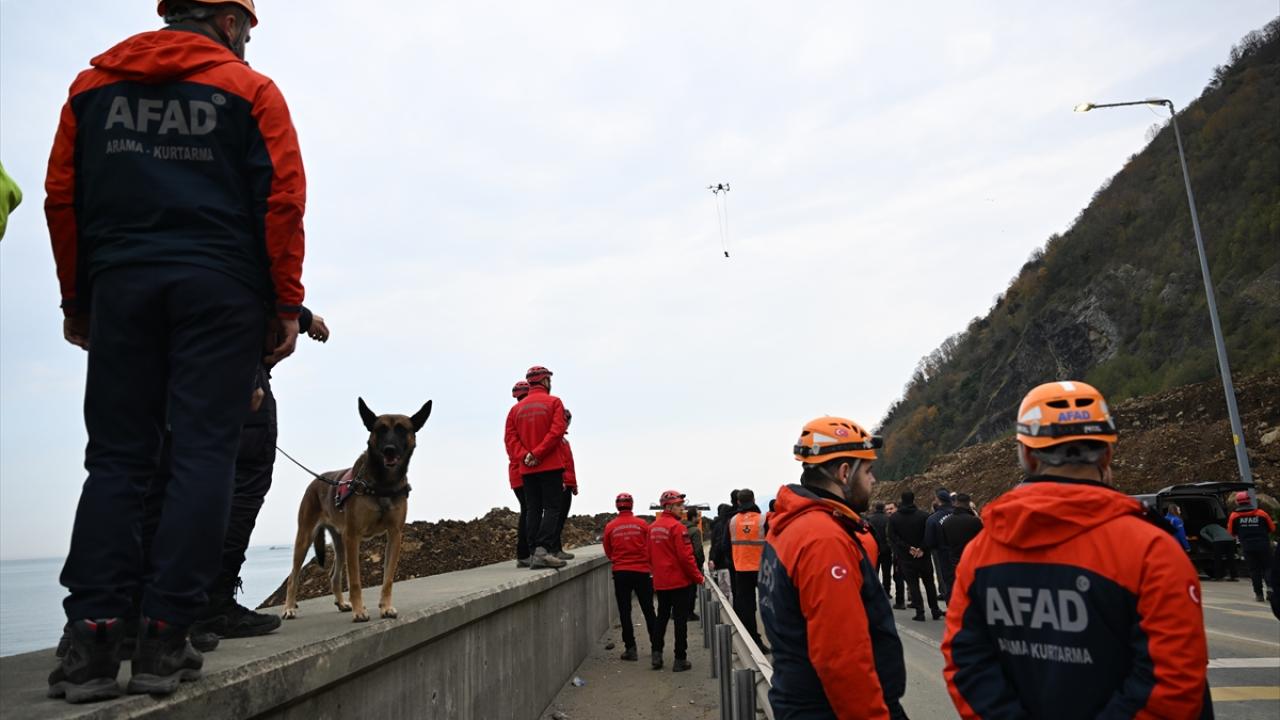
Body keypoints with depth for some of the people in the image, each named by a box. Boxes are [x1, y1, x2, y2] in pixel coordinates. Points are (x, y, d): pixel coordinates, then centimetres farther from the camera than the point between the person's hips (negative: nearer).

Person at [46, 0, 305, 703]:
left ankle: (92, 639, -1)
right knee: (203, 455, -2)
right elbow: (282, 200, -4)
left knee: (116, 459, 5)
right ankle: (164, 639, -3)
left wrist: (76, 298, 16)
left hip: (121, 284, 4)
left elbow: (61, 194, 12)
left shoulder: (94, 82, 17)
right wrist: (286, 306, -2)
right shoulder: (249, 89, 6)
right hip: (220, 288, -3)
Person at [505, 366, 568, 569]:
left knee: (533, 510, 9)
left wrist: (525, 455, -7)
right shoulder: (553, 402, -1)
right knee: (552, 508, -5)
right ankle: (542, 549, -18)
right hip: (551, 466, -5)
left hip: (527, 469, 5)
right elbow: (557, 430, -14)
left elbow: (510, 437, 3)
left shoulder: (517, 408, 12)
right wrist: (537, 454, -14)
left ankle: (534, 553, 6)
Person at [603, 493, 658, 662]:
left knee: (625, 611, 7)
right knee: (648, 610, 12)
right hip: (642, 571, 0)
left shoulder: (610, 527, -3)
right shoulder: (642, 524, -6)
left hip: (620, 572, 0)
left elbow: (608, 552, 7)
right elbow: (650, 548, 0)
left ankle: (630, 648, 6)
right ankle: (656, 645, 18)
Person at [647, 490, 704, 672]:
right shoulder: (677, 527, -17)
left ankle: (656, 655, 19)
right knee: (680, 620, 2)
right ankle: (680, 660, 7)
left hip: (660, 582, 7)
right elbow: (686, 557, -19)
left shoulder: (653, 527, 6)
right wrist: (698, 577, -8)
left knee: (661, 617, 18)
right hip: (680, 581, -7)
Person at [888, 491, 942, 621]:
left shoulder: (893, 518, -3)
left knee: (913, 584, 6)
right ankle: (935, 610, 19)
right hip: (923, 556, 1)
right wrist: (922, 549, -10)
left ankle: (919, 612, 0)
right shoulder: (923, 516, -6)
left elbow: (893, 537, -8)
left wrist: (908, 548, -10)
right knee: (929, 583, 14)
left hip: (906, 557, 0)